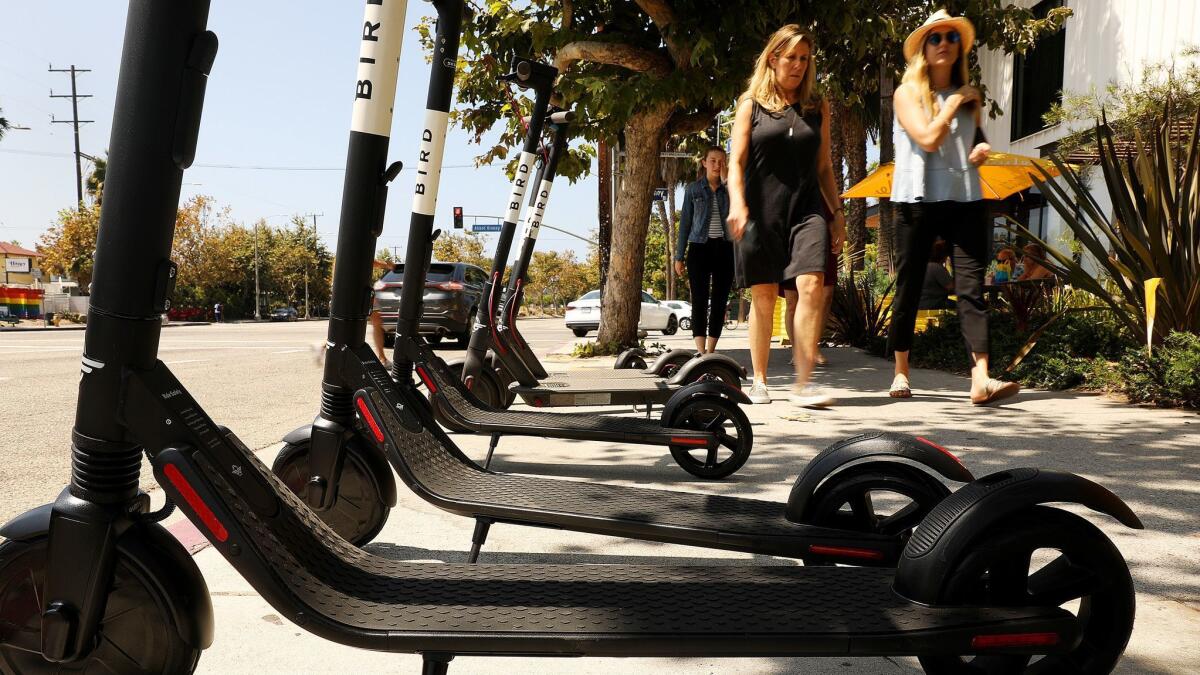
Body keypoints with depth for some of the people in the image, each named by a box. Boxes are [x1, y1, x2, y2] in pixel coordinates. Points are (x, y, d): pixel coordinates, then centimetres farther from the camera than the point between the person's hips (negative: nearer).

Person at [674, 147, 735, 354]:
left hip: (724, 248, 2)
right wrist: (679, 256, 4)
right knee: (700, 300, -9)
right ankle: (701, 352, -13)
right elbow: (685, 223, 8)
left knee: (720, 301, 2)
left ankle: (710, 352, 10)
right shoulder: (693, 189, 8)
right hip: (700, 247, -2)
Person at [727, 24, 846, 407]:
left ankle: (803, 384, -15)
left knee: (811, 286, -16)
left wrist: (837, 212, 13)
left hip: (806, 210, 2)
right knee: (763, 296, 2)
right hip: (761, 212, -1)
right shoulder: (751, 104, 7)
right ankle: (759, 381, 16)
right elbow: (736, 162, 1)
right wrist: (737, 203, -14)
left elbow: (824, 167, 18)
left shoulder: (817, 108, 14)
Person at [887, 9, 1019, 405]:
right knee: (909, 288, 3)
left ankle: (981, 379, -14)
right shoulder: (908, 93, 1)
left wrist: (983, 149, 6)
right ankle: (900, 373, 16)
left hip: (965, 199, 3)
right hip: (918, 199, -3)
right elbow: (928, 139, -14)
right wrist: (955, 101, -3)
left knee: (972, 287, -8)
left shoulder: (969, 97, 15)